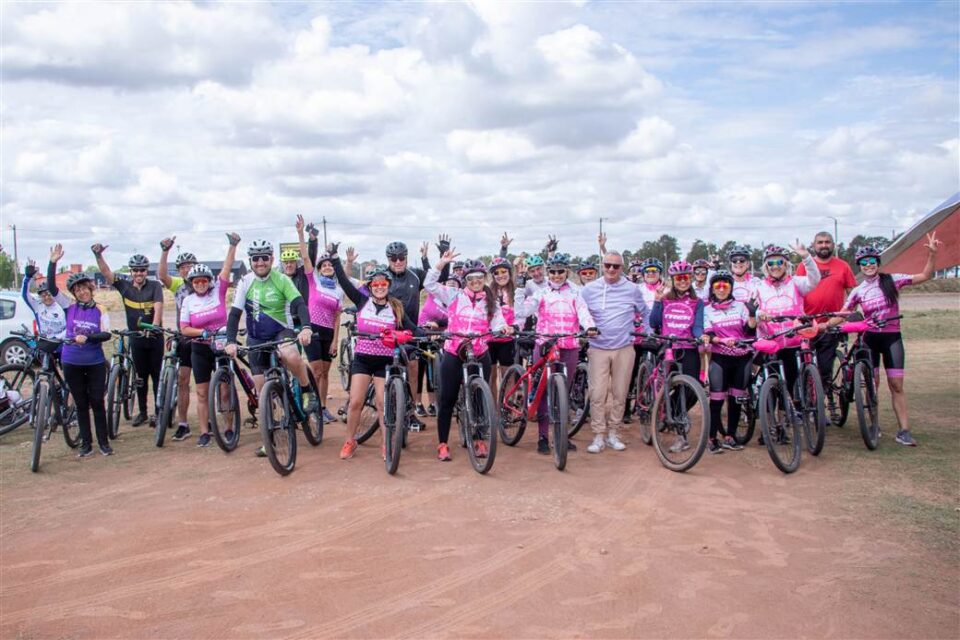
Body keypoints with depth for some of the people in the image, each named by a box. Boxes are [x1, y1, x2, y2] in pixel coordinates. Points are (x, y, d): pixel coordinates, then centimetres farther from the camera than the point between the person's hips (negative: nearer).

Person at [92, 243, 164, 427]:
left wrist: (154, 326, -34)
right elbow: (106, 272, -5)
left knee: (157, 375, 3)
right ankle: (142, 412, 19)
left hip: (154, 336, -3)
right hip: (136, 338, 3)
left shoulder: (155, 286, -6)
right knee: (141, 376, 10)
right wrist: (98, 255, -22)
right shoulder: (124, 286, 2)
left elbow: (158, 306, -19)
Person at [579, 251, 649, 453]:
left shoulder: (632, 289, 4)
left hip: (624, 349, 1)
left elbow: (645, 314, 16)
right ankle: (598, 436, 4)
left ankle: (613, 434, 19)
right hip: (598, 348, -1)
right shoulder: (589, 289, 3)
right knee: (598, 394, -6)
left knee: (619, 394, 7)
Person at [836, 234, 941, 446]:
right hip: (870, 339, 1)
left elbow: (925, 276, -1)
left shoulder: (891, 280, -1)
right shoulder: (858, 291, 2)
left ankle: (904, 430, -3)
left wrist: (932, 253, -14)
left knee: (896, 385, -5)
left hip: (892, 337, -1)